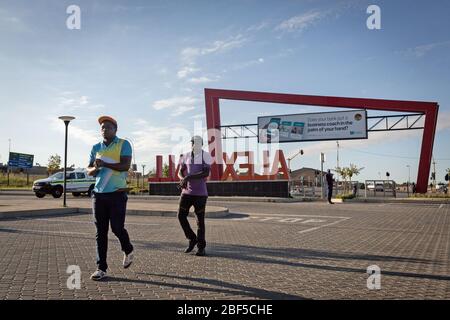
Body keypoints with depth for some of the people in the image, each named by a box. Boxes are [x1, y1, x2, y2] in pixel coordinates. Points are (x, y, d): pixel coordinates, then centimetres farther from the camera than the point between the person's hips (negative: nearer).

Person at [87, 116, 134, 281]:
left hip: (117, 194, -4)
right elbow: (89, 170, 14)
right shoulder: (96, 147, 13)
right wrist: (95, 168, -9)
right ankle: (101, 268, 8)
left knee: (117, 228, -2)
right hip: (99, 194, 4)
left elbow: (126, 166, -13)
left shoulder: (123, 144, 0)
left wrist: (104, 163, -17)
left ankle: (128, 251, 29)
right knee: (100, 232, 2)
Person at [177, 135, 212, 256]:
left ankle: (201, 247, 11)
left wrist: (188, 177, -22)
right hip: (187, 191, 4)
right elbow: (180, 172, 10)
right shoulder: (186, 156, 7)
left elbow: (206, 173, -17)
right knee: (181, 216, 0)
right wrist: (183, 179, -14)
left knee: (200, 220, 0)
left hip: (200, 193, -4)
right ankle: (192, 239, 20)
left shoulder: (206, 156, -6)